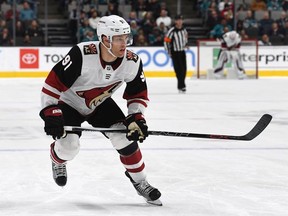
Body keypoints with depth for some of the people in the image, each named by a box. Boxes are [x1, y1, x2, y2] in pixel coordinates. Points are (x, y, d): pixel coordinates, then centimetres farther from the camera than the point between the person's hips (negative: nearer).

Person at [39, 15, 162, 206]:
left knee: (125, 137, -13)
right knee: (69, 146, -19)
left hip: (100, 104, 4)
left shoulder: (132, 62, -22)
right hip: (69, 103, -4)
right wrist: (51, 113, -35)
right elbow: (53, 83, -31)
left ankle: (140, 182, 6)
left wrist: (136, 117, -20)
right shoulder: (82, 54, -37)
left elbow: (138, 94, -6)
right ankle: (58, 160, 21)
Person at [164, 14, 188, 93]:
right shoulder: (172, 31, -18)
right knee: (179, 70, -13)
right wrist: (169, 52, -12)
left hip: (182, 52, 7)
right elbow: (166, 41, -14)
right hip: (175, 53, -7)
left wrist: (185, 44, 16)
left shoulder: (183, 29, 3)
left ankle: (181, 84, 25)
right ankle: (181, 86, -12)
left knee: (184, 69, 10)